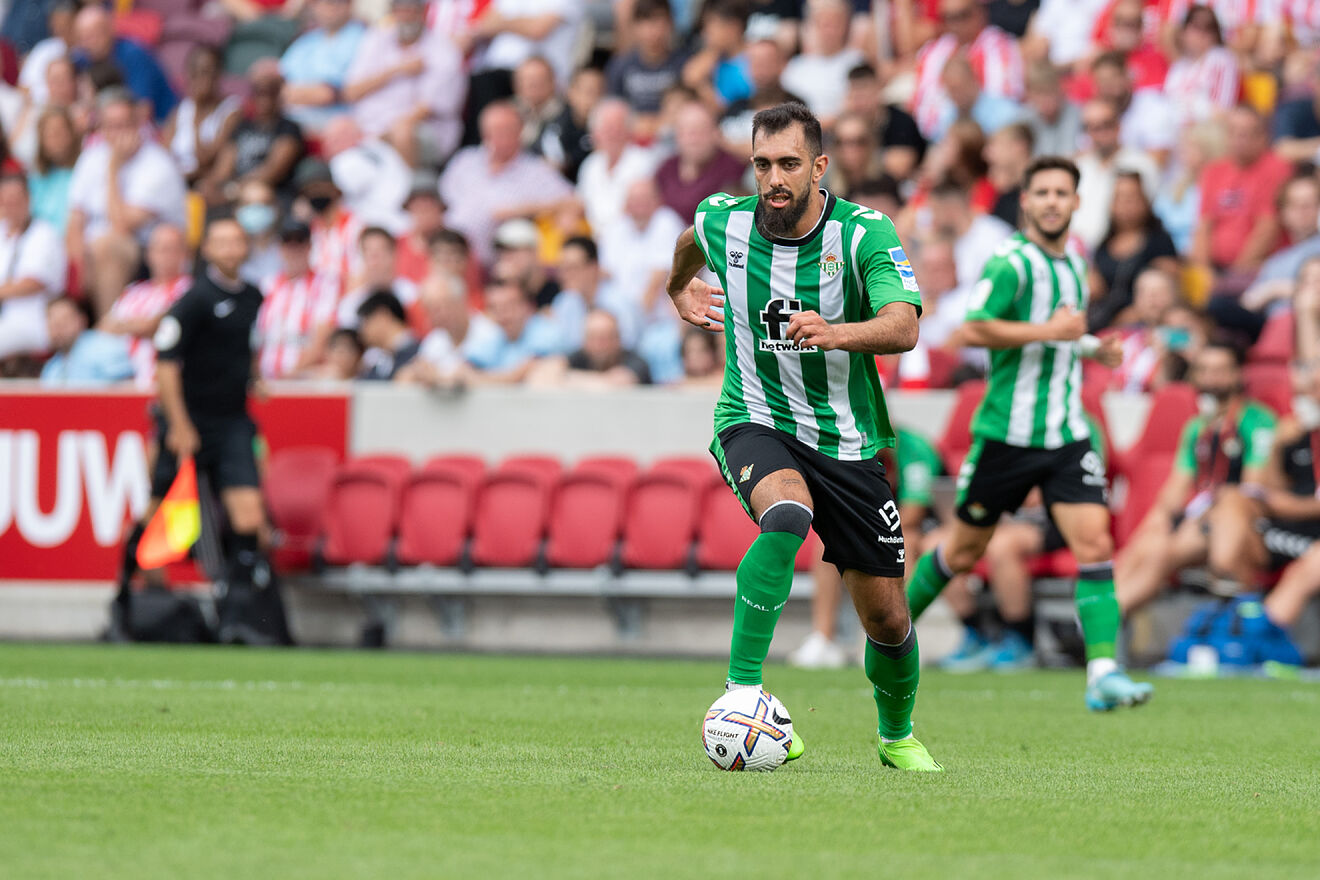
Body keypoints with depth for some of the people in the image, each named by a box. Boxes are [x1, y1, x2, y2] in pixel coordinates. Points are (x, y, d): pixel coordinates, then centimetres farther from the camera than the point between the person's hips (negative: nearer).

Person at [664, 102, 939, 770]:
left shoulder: (867, 233, -14)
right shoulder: (722, 223, -6)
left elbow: (904, 328, -29)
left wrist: (835, 333, -46)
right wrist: (679, 289, 34)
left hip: (848, 440, 1)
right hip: (754, 422, -1)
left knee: (888, 618, 3)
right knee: (786, 513, -37)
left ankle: (897, 736, 33)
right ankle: (742, 686, -33)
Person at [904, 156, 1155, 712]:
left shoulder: (1073, 263, 12)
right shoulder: (1012, 262, -13)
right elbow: (974, 330, -24)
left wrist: (1090, 347, 12)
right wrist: (1051, 331, -22)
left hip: (1066, 435, 5)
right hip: (1007, 432, -5)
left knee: (1094, 544, -12)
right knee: (966, 548, 9)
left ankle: (1103, 674, -17)